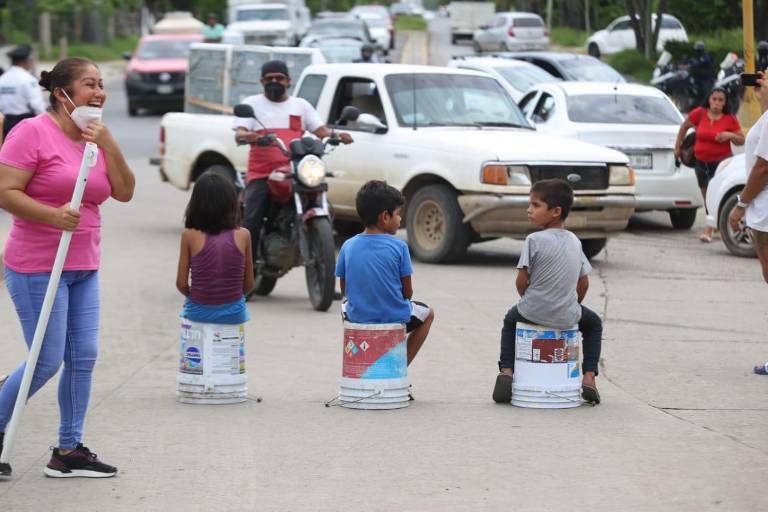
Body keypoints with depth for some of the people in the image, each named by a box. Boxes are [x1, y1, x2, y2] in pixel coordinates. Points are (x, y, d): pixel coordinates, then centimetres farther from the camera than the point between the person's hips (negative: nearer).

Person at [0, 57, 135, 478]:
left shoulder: (97, 138, 11)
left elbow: (124, 192, 5)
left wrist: (108, 145, -7)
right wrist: (53, 215, -29)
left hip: (83, 268, 8)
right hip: (36, 267, -7)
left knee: (83, 357, 6)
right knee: (48, 361, -7)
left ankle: (69, 449, 15)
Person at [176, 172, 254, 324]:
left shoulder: (190, 235, -8)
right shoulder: (242, 235, -5)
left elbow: (181, 283, -5)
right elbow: (248, 284, 0)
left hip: (199, 312, 0)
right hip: (233, 313, 0)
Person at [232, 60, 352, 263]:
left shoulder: (301, 105, 21)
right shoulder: (252, 103, 13)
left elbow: (320, 130, 10)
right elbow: (239, 134, 0)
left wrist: (337, 135, -14)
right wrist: (246, 136, -26)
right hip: (261, 176, -2)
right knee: (251, 223, -16)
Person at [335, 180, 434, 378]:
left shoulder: (348, 246, -5)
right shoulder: (399, 246, -13)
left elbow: (344, 289, 5)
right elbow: (407, 292, -6)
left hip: (358, 316, 3)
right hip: (395, 317, -3)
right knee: (427, 313, 30)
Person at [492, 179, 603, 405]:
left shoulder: (534, 240, -11)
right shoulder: (574, 241, 5)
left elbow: (521, 281, -10)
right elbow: (583, 283, 9)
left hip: (534, 312, -3)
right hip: (567, 316, 3)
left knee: (511, 319, 31)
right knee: (593, 322, 33)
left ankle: (506, 370, 11)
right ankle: (589, 377, 16)